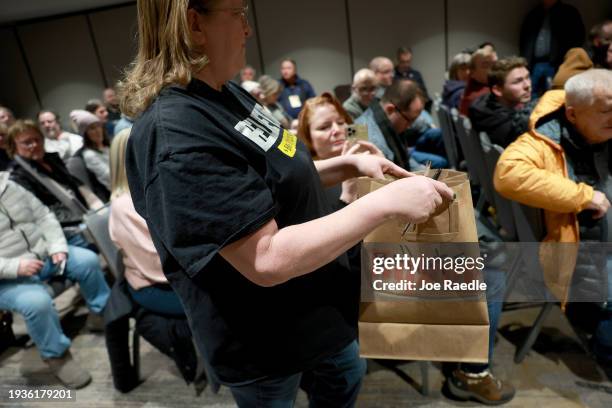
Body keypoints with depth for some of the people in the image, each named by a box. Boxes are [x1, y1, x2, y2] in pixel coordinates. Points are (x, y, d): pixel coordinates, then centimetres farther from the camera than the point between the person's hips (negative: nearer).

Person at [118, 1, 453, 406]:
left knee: (346, 373, 30)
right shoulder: (175, 136, -30)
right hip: (263, 340, -8)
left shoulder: (226, 93, 0)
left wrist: (350, 164, -1)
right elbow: (268, 260, -33)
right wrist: (386, 201, -30)